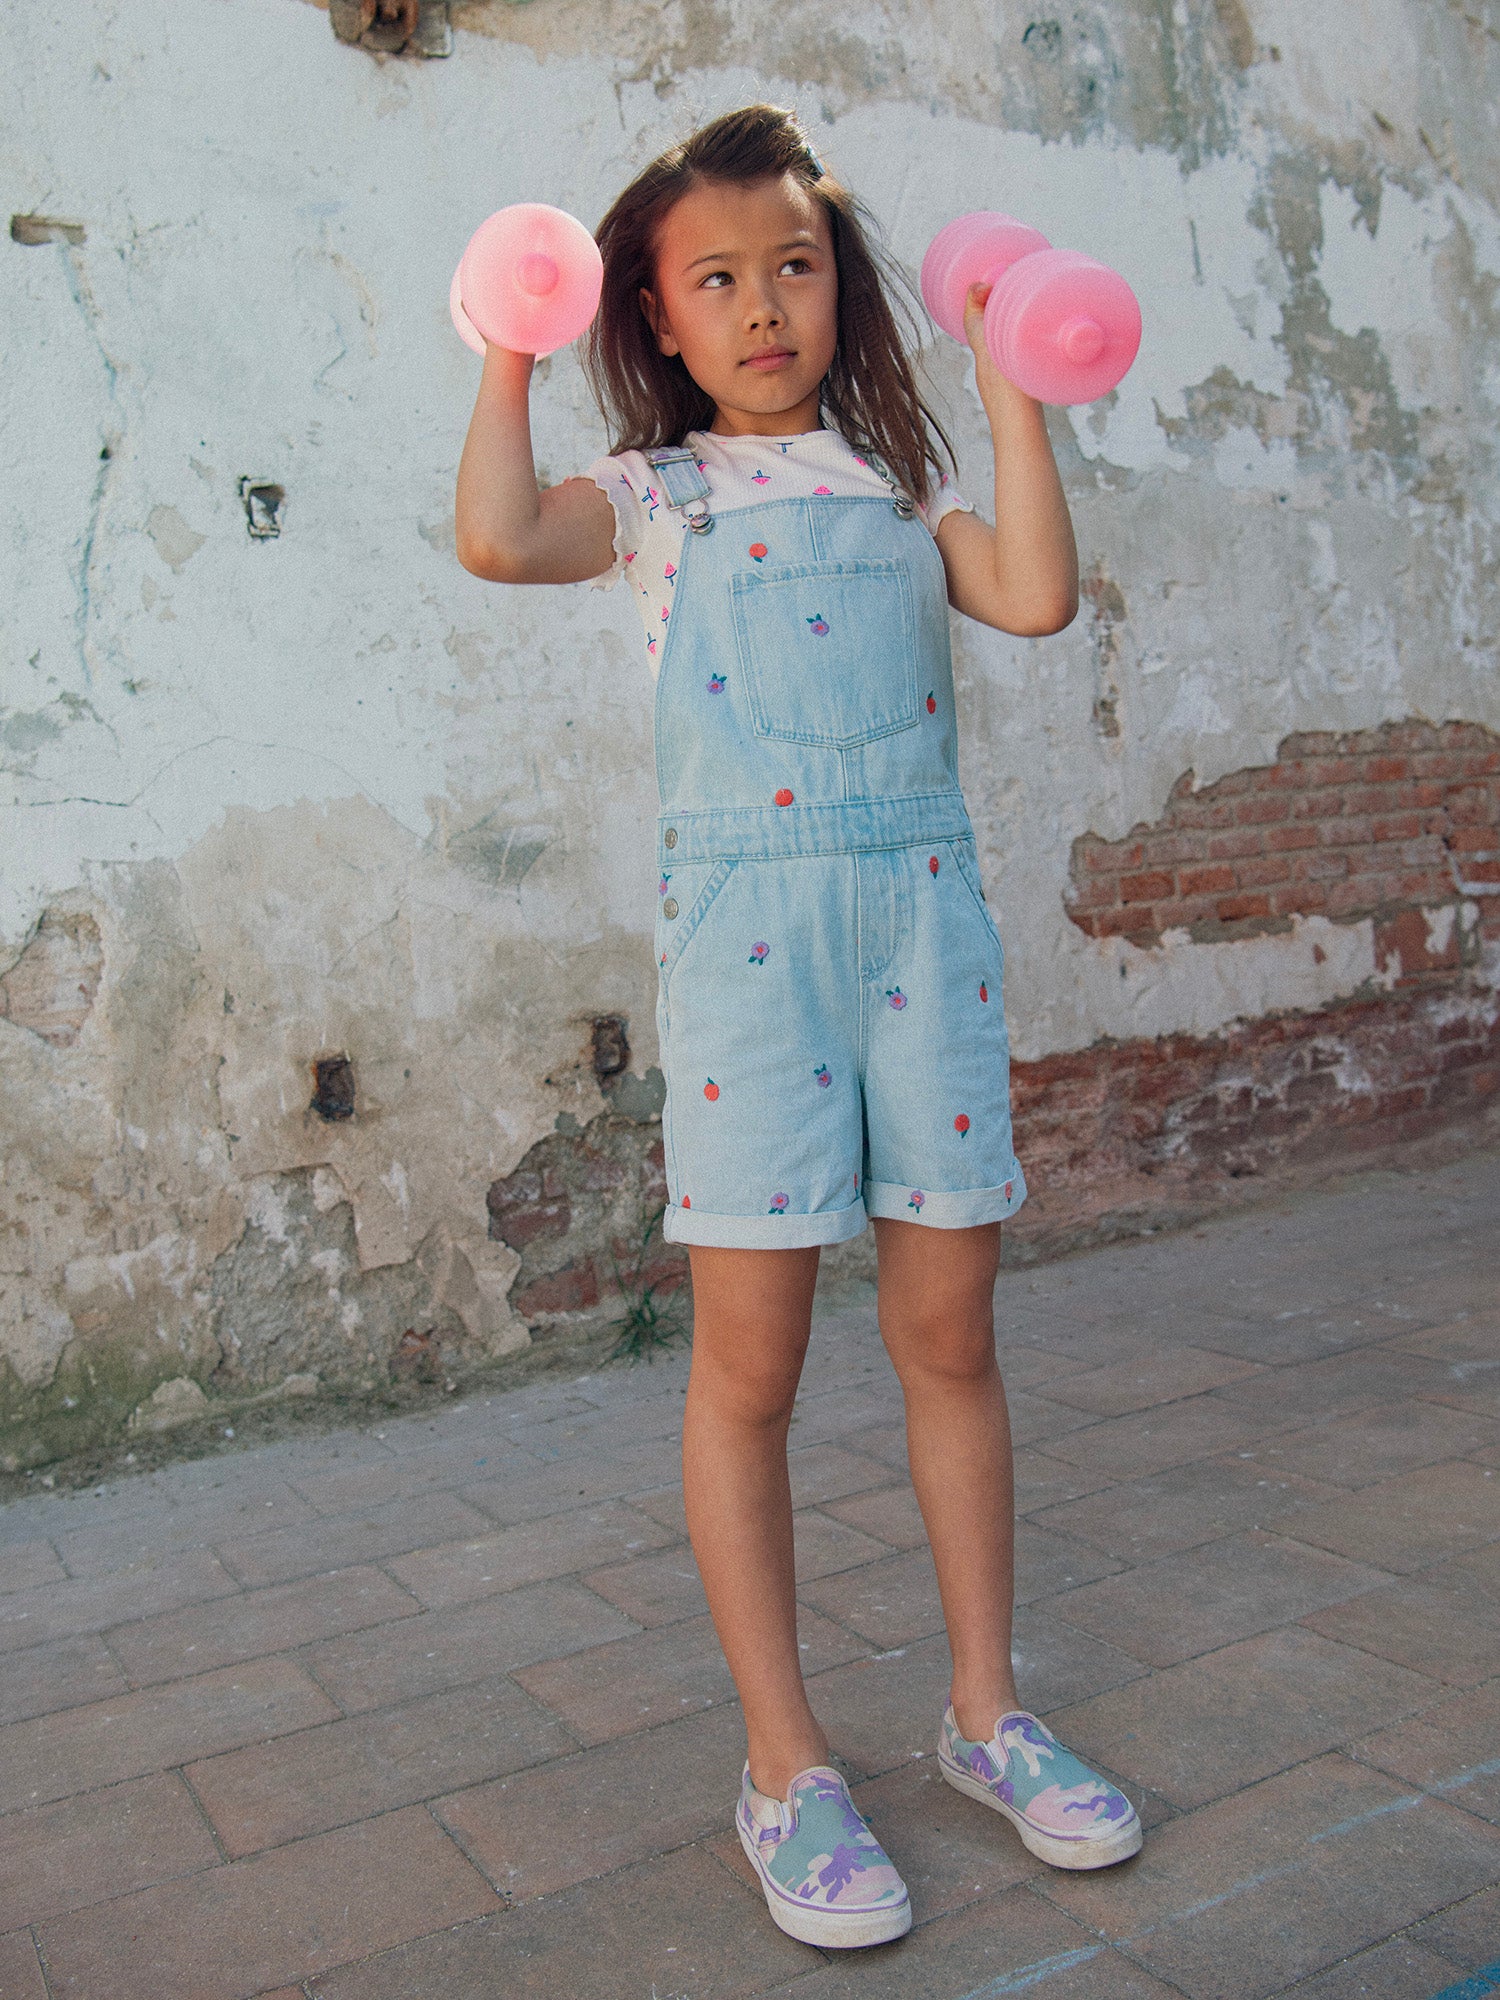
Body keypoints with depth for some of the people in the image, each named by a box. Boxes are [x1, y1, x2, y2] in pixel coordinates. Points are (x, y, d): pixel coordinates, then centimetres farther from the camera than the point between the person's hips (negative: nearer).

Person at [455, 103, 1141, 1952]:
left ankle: (984, 1709, 25)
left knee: (950, 1331, 7)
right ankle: (785, 1765, 16)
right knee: (750, 1353, 0)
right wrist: (509, 355, 2)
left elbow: (1035, 596, 0)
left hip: (923, 907, 3)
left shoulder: (897, 482, 17)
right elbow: (496, 539, -10)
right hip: (743, 917, -2)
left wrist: (1006, 377, 5)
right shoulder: (652, 494, 10)